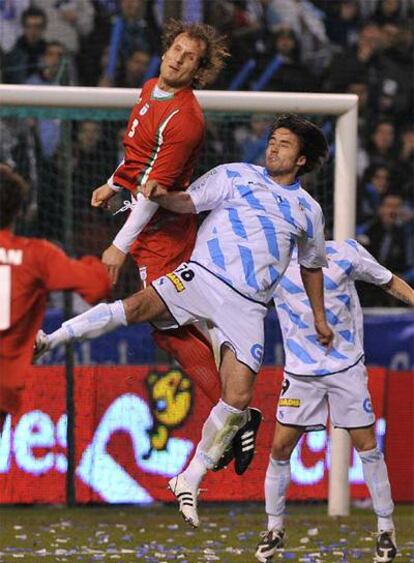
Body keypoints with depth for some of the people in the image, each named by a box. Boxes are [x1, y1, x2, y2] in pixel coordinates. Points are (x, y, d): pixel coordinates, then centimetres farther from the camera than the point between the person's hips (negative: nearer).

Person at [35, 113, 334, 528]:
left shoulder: (307, 210, 17)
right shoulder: (234, 176, 10)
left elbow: (311, 264, 30)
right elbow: (188, 202, 3)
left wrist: (319, 317, 34)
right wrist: (162, 196, -19)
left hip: (248, 307, 2)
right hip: (202, 276, -2)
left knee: (238, 399, -10)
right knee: (140, 305, -30)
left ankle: (190, 481, 3)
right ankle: (50, 339, -27)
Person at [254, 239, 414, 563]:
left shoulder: (345, 254, -4)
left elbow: (388, 281, 7)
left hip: (347, 366, -1)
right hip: (301, 372, 1)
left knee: (366, 445, -3)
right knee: (281, 446, -1)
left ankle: (386, 528, 9)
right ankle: (274, 529, 15)